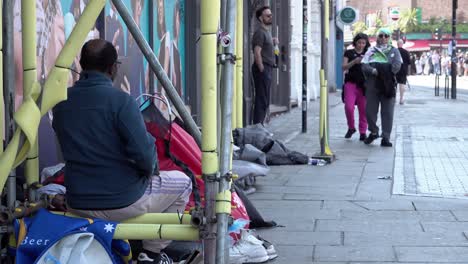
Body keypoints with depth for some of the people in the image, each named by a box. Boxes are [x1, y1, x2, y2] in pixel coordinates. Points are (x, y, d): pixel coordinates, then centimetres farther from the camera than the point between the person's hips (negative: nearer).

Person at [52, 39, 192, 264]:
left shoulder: (61, 102, 0)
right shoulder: (120, 100, -18)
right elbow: (144, 154, -22)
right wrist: (150, 170, 2)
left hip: (77, 205, 6)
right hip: (124, 203, -5)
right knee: (182, 183, 20)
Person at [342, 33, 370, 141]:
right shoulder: (349, 53, 10)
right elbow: (344, 67, 1)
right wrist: (354, 61, -14)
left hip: (364, 85, 1)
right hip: (351, 83, -1)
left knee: (363, 109, -1)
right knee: (348, 107, -13)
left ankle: (363, 132, 8)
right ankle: (351, 127, 10)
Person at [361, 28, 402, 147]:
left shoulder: (394, 51, 14)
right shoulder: (371, 51, 14)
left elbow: (397, 66, -2)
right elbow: (364, 66, 0)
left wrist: (385, 71, -14)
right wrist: (374, 71, -19)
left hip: (388, 85, -1)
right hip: (372, 84, 1)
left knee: (387, 112, -4)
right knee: (370, 110, 1)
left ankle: (386, 137, -1)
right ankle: (373, 132, 23)